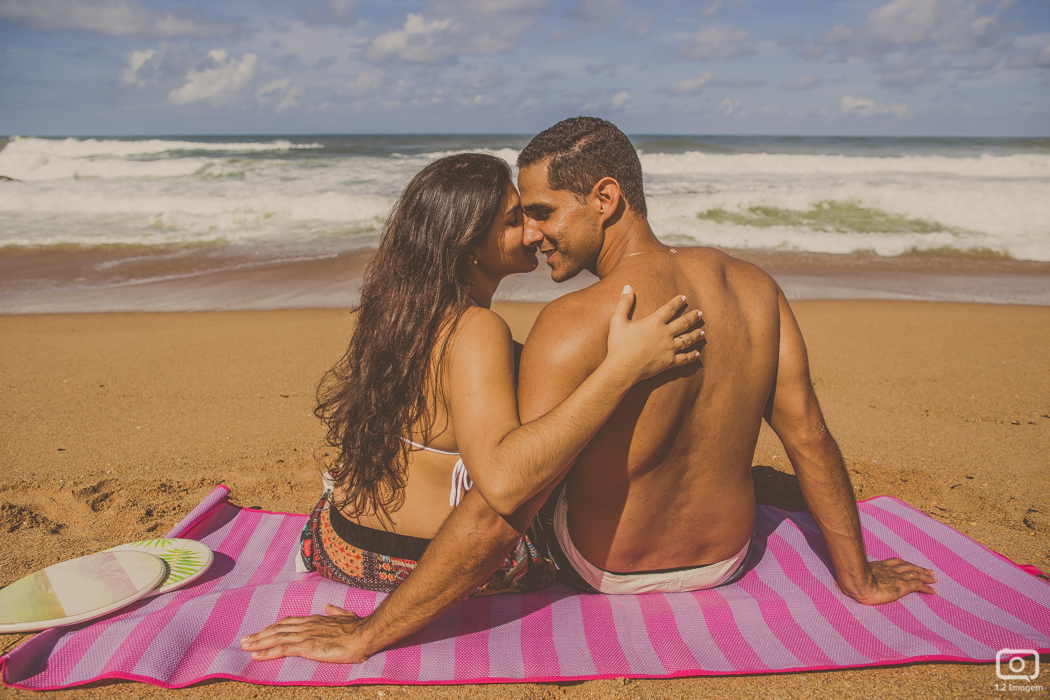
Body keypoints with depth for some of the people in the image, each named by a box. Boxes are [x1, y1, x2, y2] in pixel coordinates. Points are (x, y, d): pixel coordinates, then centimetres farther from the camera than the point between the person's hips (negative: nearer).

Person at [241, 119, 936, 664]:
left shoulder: (577, 325, -32)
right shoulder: (753, 286, -13)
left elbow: (498, 513, -34)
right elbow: (810, 436, -8)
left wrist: (368, 634, -25)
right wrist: (857, 576, 4)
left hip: (609, 569, -5)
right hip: (728, 557, 5)